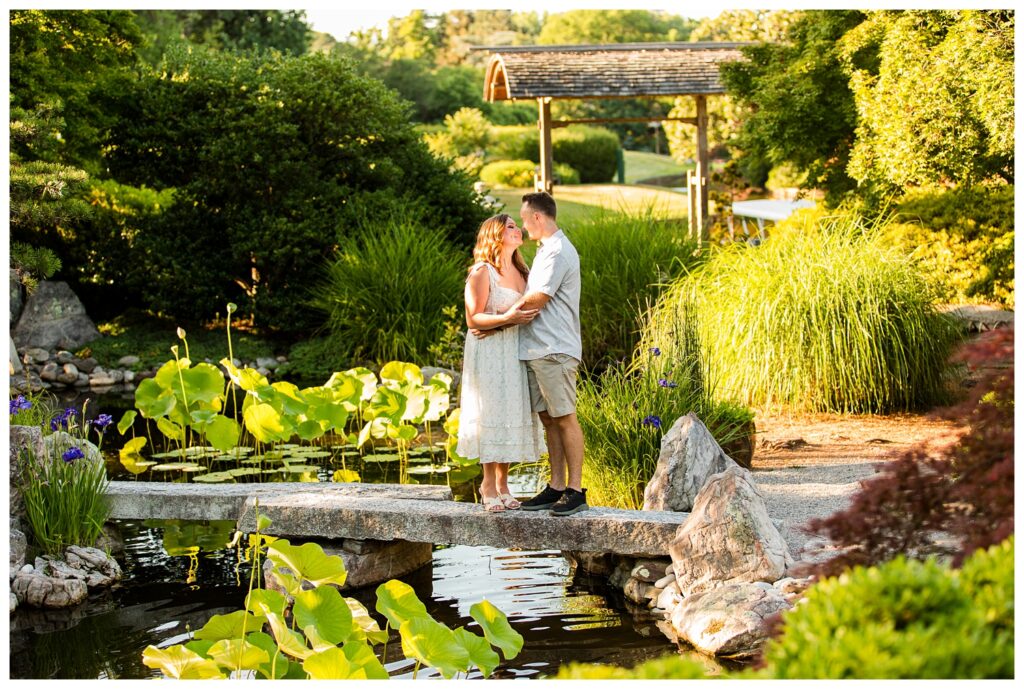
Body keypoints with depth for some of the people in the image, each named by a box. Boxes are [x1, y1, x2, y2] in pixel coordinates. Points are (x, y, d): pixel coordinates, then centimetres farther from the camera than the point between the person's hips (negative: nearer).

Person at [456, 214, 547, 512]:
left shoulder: (522, 272, 14)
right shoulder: (482, 273, -8)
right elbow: (473, 319, -12)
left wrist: (529, 318, 0)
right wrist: (507, 318, -23)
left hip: (515, 353, 7)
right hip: (489, 353, -7)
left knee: (513, 416, 5)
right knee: (492, 415, -7)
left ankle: (502, 483, 12)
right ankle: (489, 484, 1)